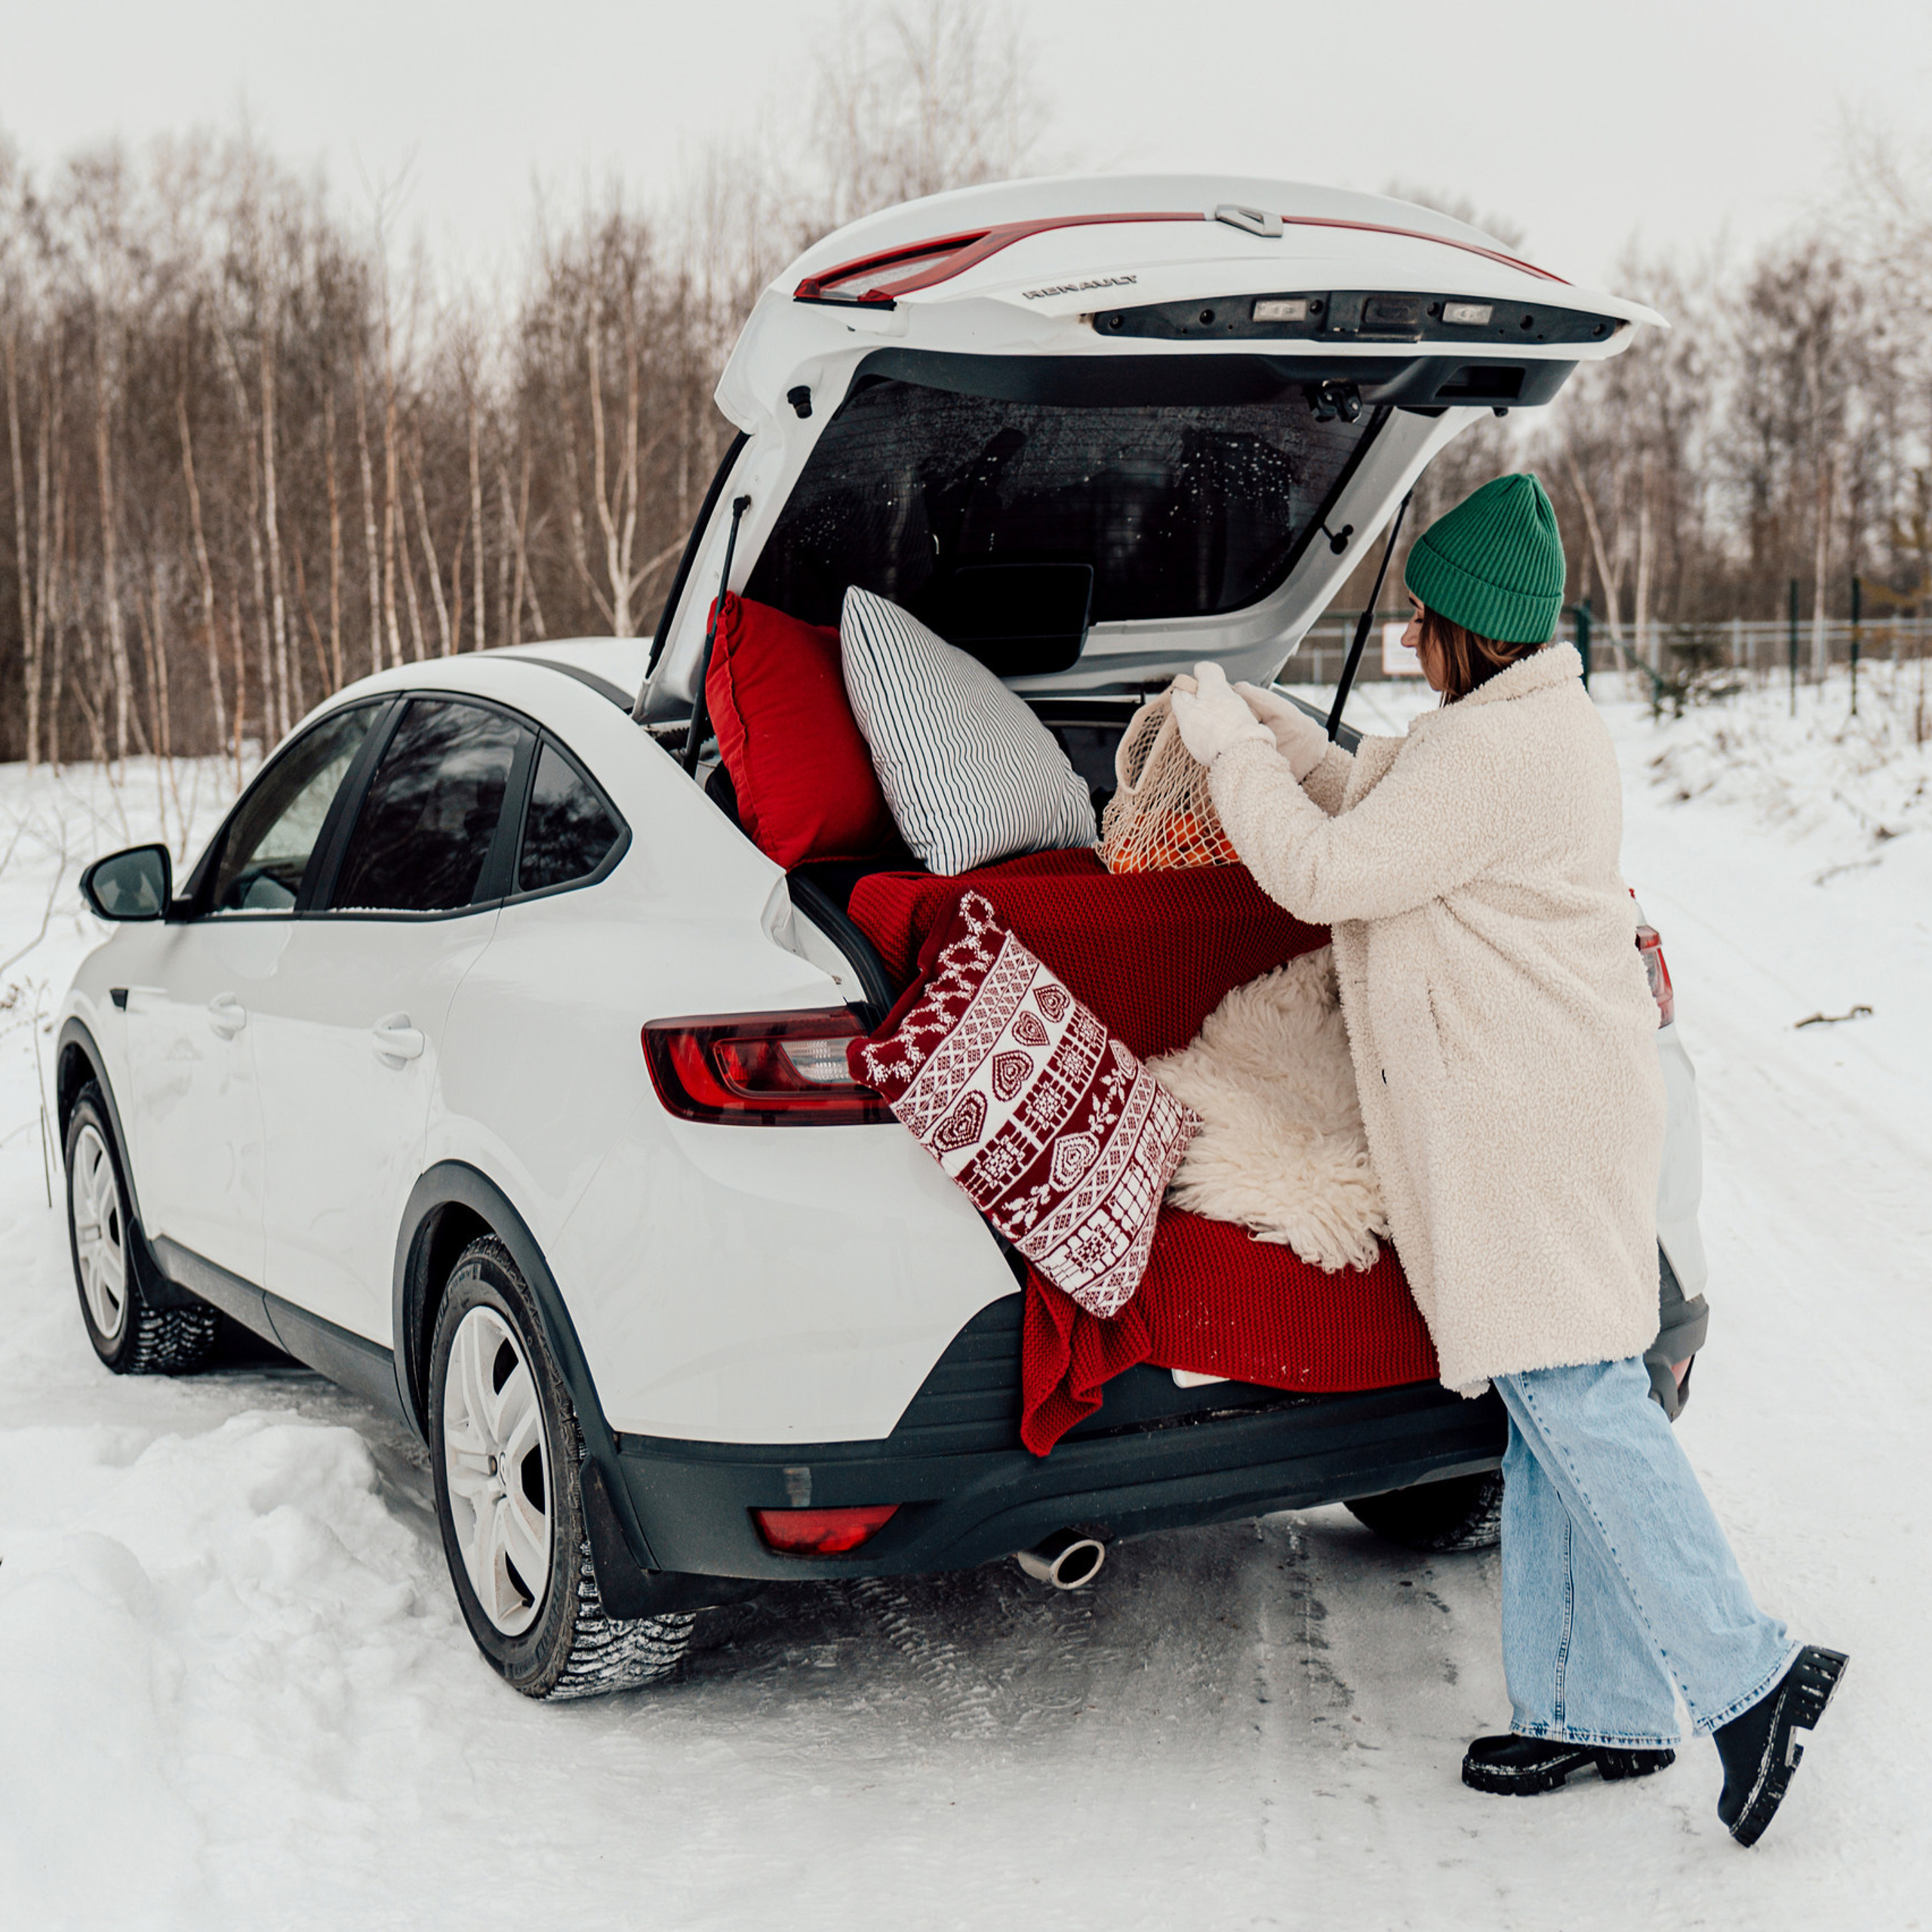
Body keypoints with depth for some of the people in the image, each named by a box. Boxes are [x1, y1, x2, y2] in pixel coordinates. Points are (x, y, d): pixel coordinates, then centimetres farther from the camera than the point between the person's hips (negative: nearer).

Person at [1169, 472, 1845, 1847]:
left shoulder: (1492, 751, -17)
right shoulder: (1545, 726, 17)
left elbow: (1326, 873, -17)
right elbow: (1381, 824, 25)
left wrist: (1230, 750, -5)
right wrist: (1277, 733, 18)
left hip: (1538, 1116, -11)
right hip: (1550, 1107, 11)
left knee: (1573, 1396, -9)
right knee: (1555, 1405, 11)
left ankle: (1747, 1675, -4)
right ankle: (1593, 1710, 16)